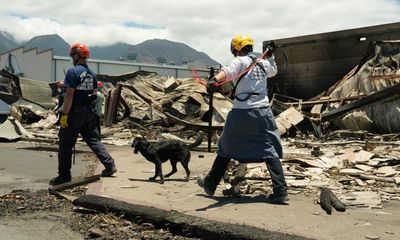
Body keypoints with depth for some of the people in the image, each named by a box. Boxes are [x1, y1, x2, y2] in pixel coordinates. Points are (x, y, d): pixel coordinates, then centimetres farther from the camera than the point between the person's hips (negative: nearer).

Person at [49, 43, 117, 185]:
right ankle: (110, 165, 7)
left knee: (65, 144, 3)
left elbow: (69, 95, -18)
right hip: (88, 112, 7)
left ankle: (64, 175, 9)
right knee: (93, 139, 15)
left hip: (74, 112, -7)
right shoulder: (91, 74, 11)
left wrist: (64, 115, -17)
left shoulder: (73, 72, -14)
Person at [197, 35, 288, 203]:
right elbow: (273, 71, 36)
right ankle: (280, 191, -7)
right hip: (263, 113, 4)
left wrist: (214, 81, -44)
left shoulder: (240, 61, -5)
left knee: (226, 148, 12)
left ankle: (210, 184, 24)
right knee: (270, 151, 4)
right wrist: (271, 56, 46)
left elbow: (227, 72, -28)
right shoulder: (263, 63, 11)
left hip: (241, 114, -3)